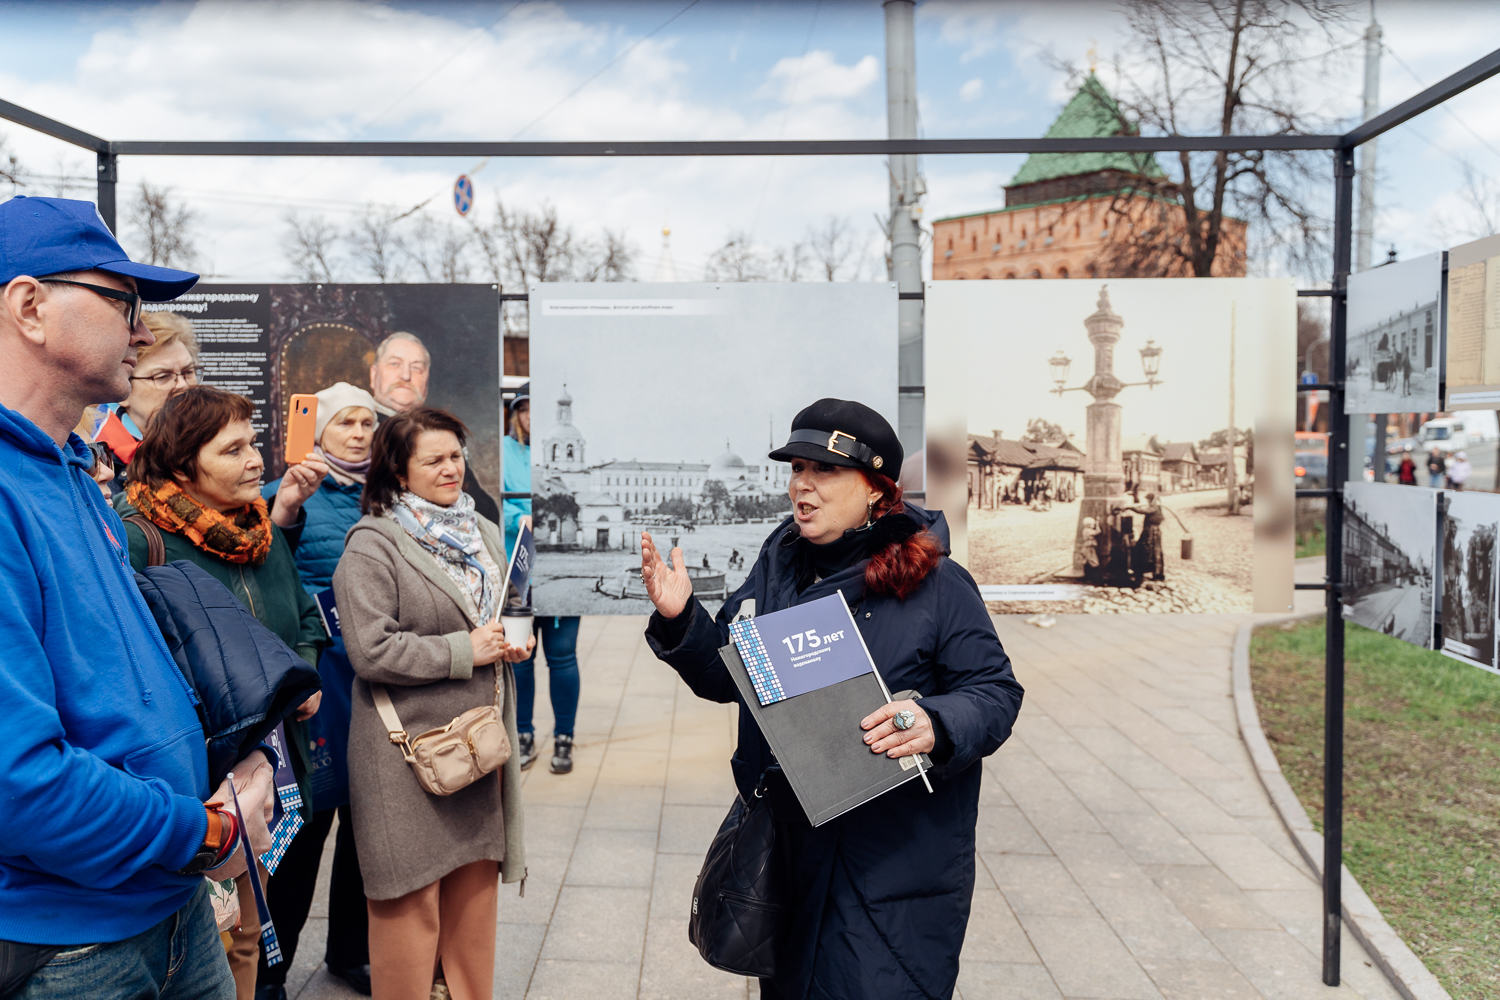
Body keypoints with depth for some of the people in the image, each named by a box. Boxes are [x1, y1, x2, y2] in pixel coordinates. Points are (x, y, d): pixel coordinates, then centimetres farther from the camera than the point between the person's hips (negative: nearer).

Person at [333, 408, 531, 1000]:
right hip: (410, 747, -7)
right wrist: (462, 652, -17)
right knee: (414, 895, 3)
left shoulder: (483, 533, 12)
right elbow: (369, 650, -20)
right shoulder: (373, 545, -11)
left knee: (476, 879, 15)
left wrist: (513, 641, 4)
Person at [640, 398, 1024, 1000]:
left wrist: (937, 725, -30)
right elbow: (727, 676, 9)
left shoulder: (936, 584, -12)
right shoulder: (778, 565, 5)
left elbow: (996, 692, -10)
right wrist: (680, 620, -8)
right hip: (789, 841, 6)